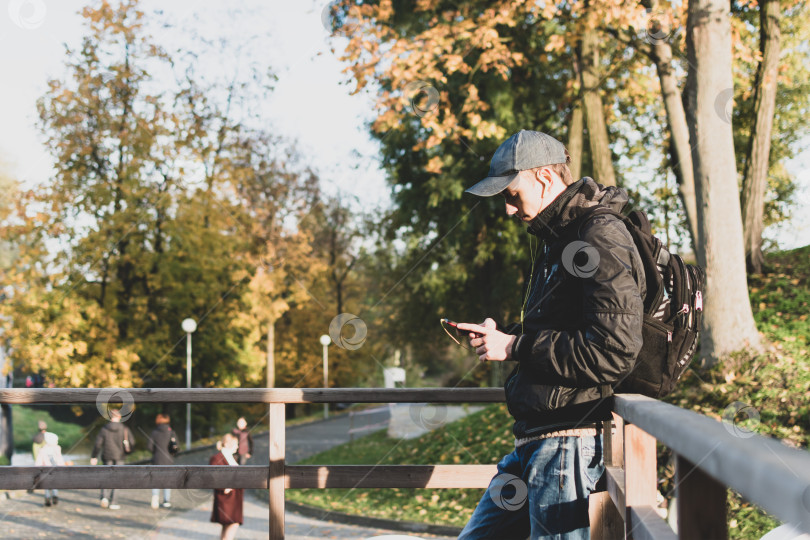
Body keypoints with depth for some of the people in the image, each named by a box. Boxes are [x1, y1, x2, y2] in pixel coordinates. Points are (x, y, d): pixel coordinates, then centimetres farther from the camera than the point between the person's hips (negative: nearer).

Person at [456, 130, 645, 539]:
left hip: (570, 440, -10)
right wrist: (502, 335, 9)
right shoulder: (559, 238, 19)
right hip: (535, 438, 10)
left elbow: (613, 352, -23)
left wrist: (515, 348, -15)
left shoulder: (601, 238, -13)